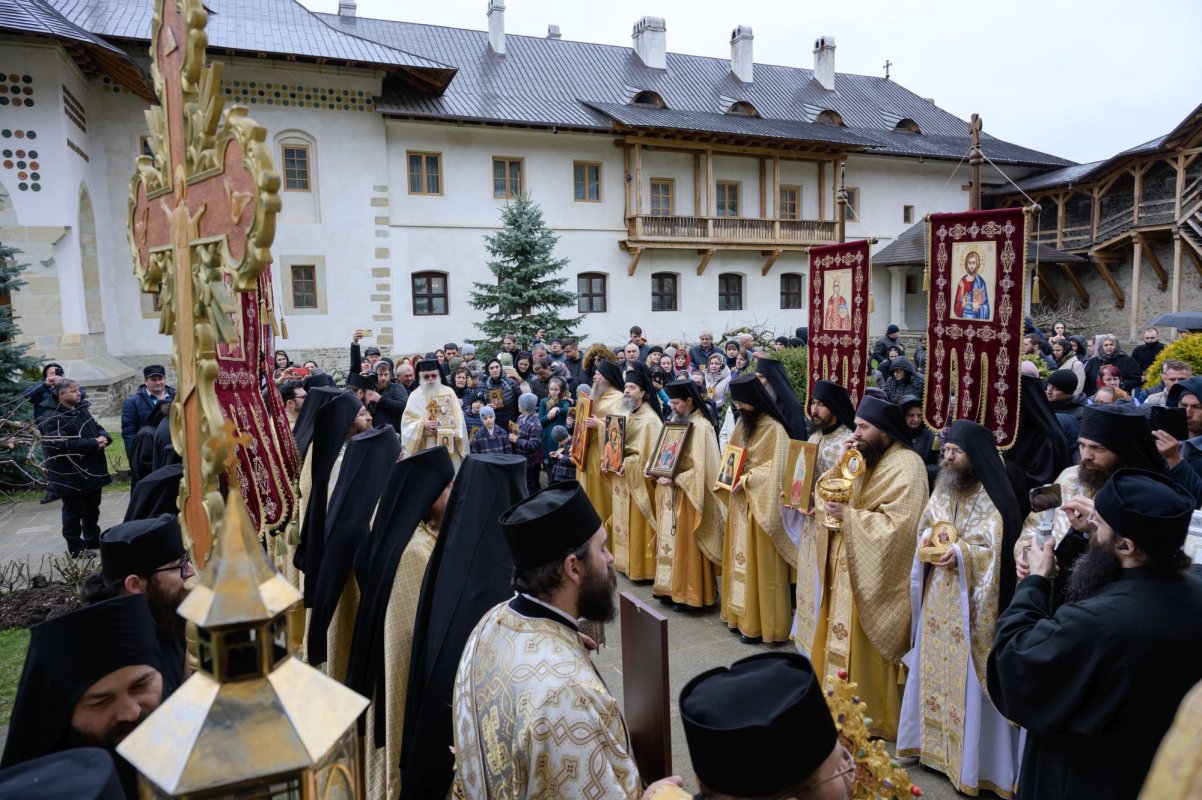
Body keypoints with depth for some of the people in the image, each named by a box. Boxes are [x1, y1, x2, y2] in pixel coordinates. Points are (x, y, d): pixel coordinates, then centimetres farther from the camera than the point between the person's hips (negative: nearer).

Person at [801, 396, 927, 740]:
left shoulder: (906, 466, -16)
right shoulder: (867, 458, 12)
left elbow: (897, 526, -25)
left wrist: (847, 514, -25)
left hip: (875, 576, -8)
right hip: (849, 566, 9)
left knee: (867, 649, 2)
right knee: (844, 640, 15)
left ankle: (874, 717, 18)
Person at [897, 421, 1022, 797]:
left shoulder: (991, 498, -14)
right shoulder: (943, 488, 7)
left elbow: (994, 551, -15)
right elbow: (926, 524, 14)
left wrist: (962, 554, -29)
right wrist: (927, 538, -8)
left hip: (967, 603, -7)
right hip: (937, 597, 7)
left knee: (966, 678, 1)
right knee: (934, 668, 16)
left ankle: (971, 760, 15)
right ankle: (933, 742, 32)